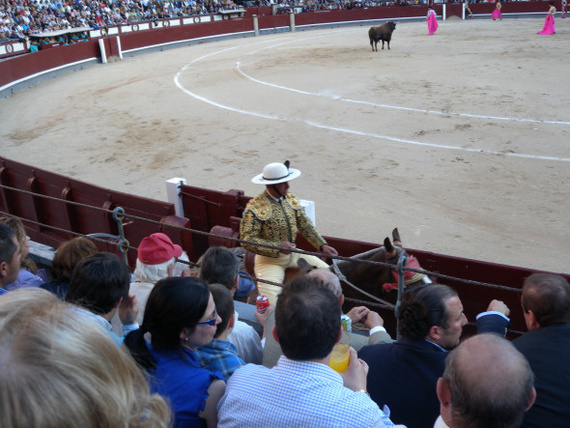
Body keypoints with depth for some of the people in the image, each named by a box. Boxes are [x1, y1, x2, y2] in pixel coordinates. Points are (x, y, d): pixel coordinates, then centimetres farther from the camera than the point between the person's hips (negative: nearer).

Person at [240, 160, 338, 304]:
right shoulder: (255, 208, -17)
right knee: (270, 303, -21)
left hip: (293, 253, 6)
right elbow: (247, 240, -22)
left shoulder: (291, 199, 4)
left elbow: (306, 226, 7)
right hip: (269, 259, -6)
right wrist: (278, 247, -27)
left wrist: (322, 245, -6)